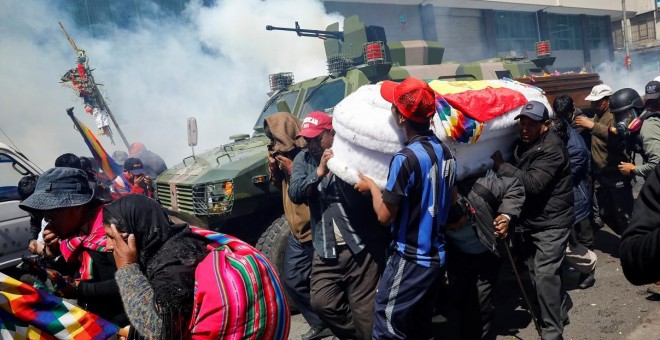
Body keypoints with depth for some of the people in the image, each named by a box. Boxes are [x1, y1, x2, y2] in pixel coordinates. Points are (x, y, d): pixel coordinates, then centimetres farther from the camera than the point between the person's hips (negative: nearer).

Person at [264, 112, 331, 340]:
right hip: (297, 232, 9)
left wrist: (292, 168, -23)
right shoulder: (286, 153, 7)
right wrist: (272, 161, 0)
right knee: (292, 281, 14)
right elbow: (278, 183, 16)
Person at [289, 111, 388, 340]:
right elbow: (295, 194, -10)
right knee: (321, 302, 5)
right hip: (326, 249, 5)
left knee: (364, 309, 2)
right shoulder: (303, 160, 6)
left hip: (361, 246, -4)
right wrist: (320, 171, -21)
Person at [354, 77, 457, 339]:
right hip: (436, 256, 8)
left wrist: (371, 185, 0)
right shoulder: (445, 152, 3)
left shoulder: (406, 159, -22)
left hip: (410, 260, -8)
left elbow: (385, 216, -17)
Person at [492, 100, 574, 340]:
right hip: (529, 221, 8)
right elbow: (517, 177, 17)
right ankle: (560, 312, 36)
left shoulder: (552, 148, -18)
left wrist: (501, 166, -24)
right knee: (538, 272, 16)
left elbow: (533, 184, -29)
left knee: (544, 274, -12)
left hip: (551, 222, -8)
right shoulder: (522, 144, 9)